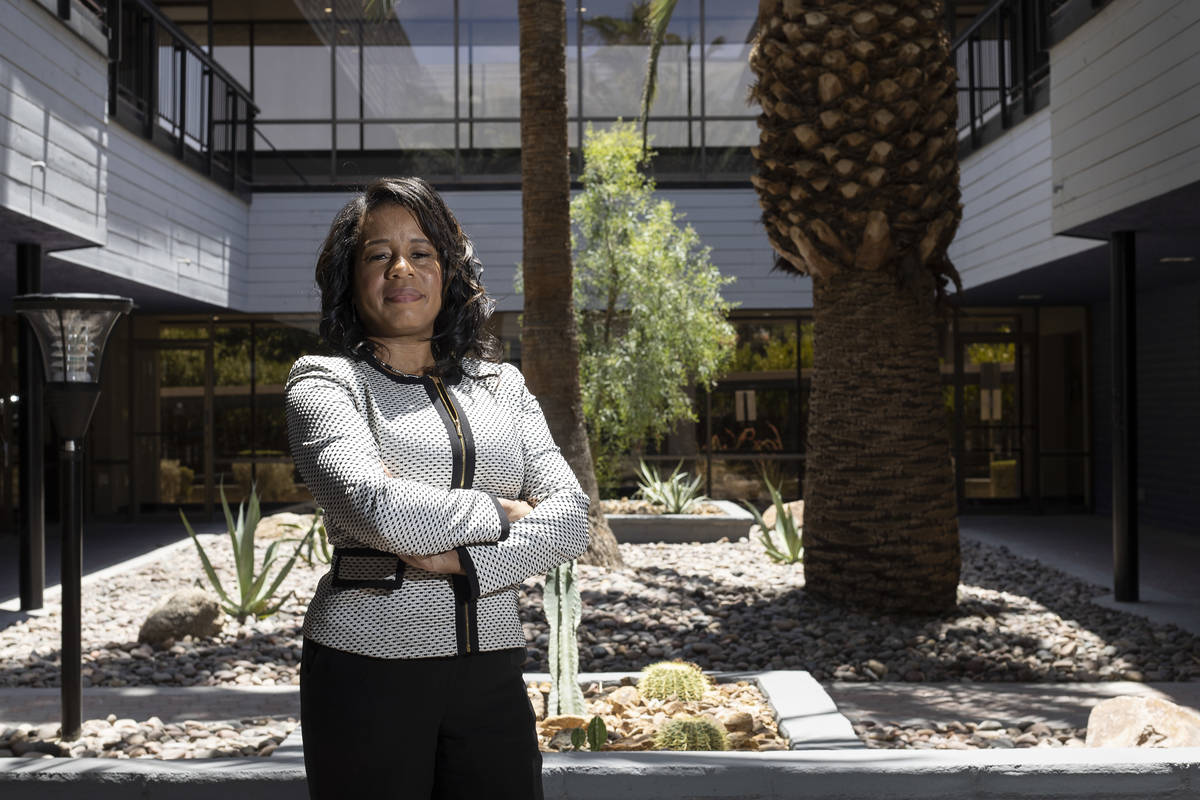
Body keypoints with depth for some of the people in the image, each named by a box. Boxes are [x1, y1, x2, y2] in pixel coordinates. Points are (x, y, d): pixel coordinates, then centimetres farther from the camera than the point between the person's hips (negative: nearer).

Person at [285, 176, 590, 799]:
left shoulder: (501, 383, 12)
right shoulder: (323, 382, 0)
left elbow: (570, 519, 1)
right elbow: (380, 510, -18)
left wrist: (460, 560, -13)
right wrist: (498, 511, -5)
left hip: (490, 670, 4)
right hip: (369, 668, -3)